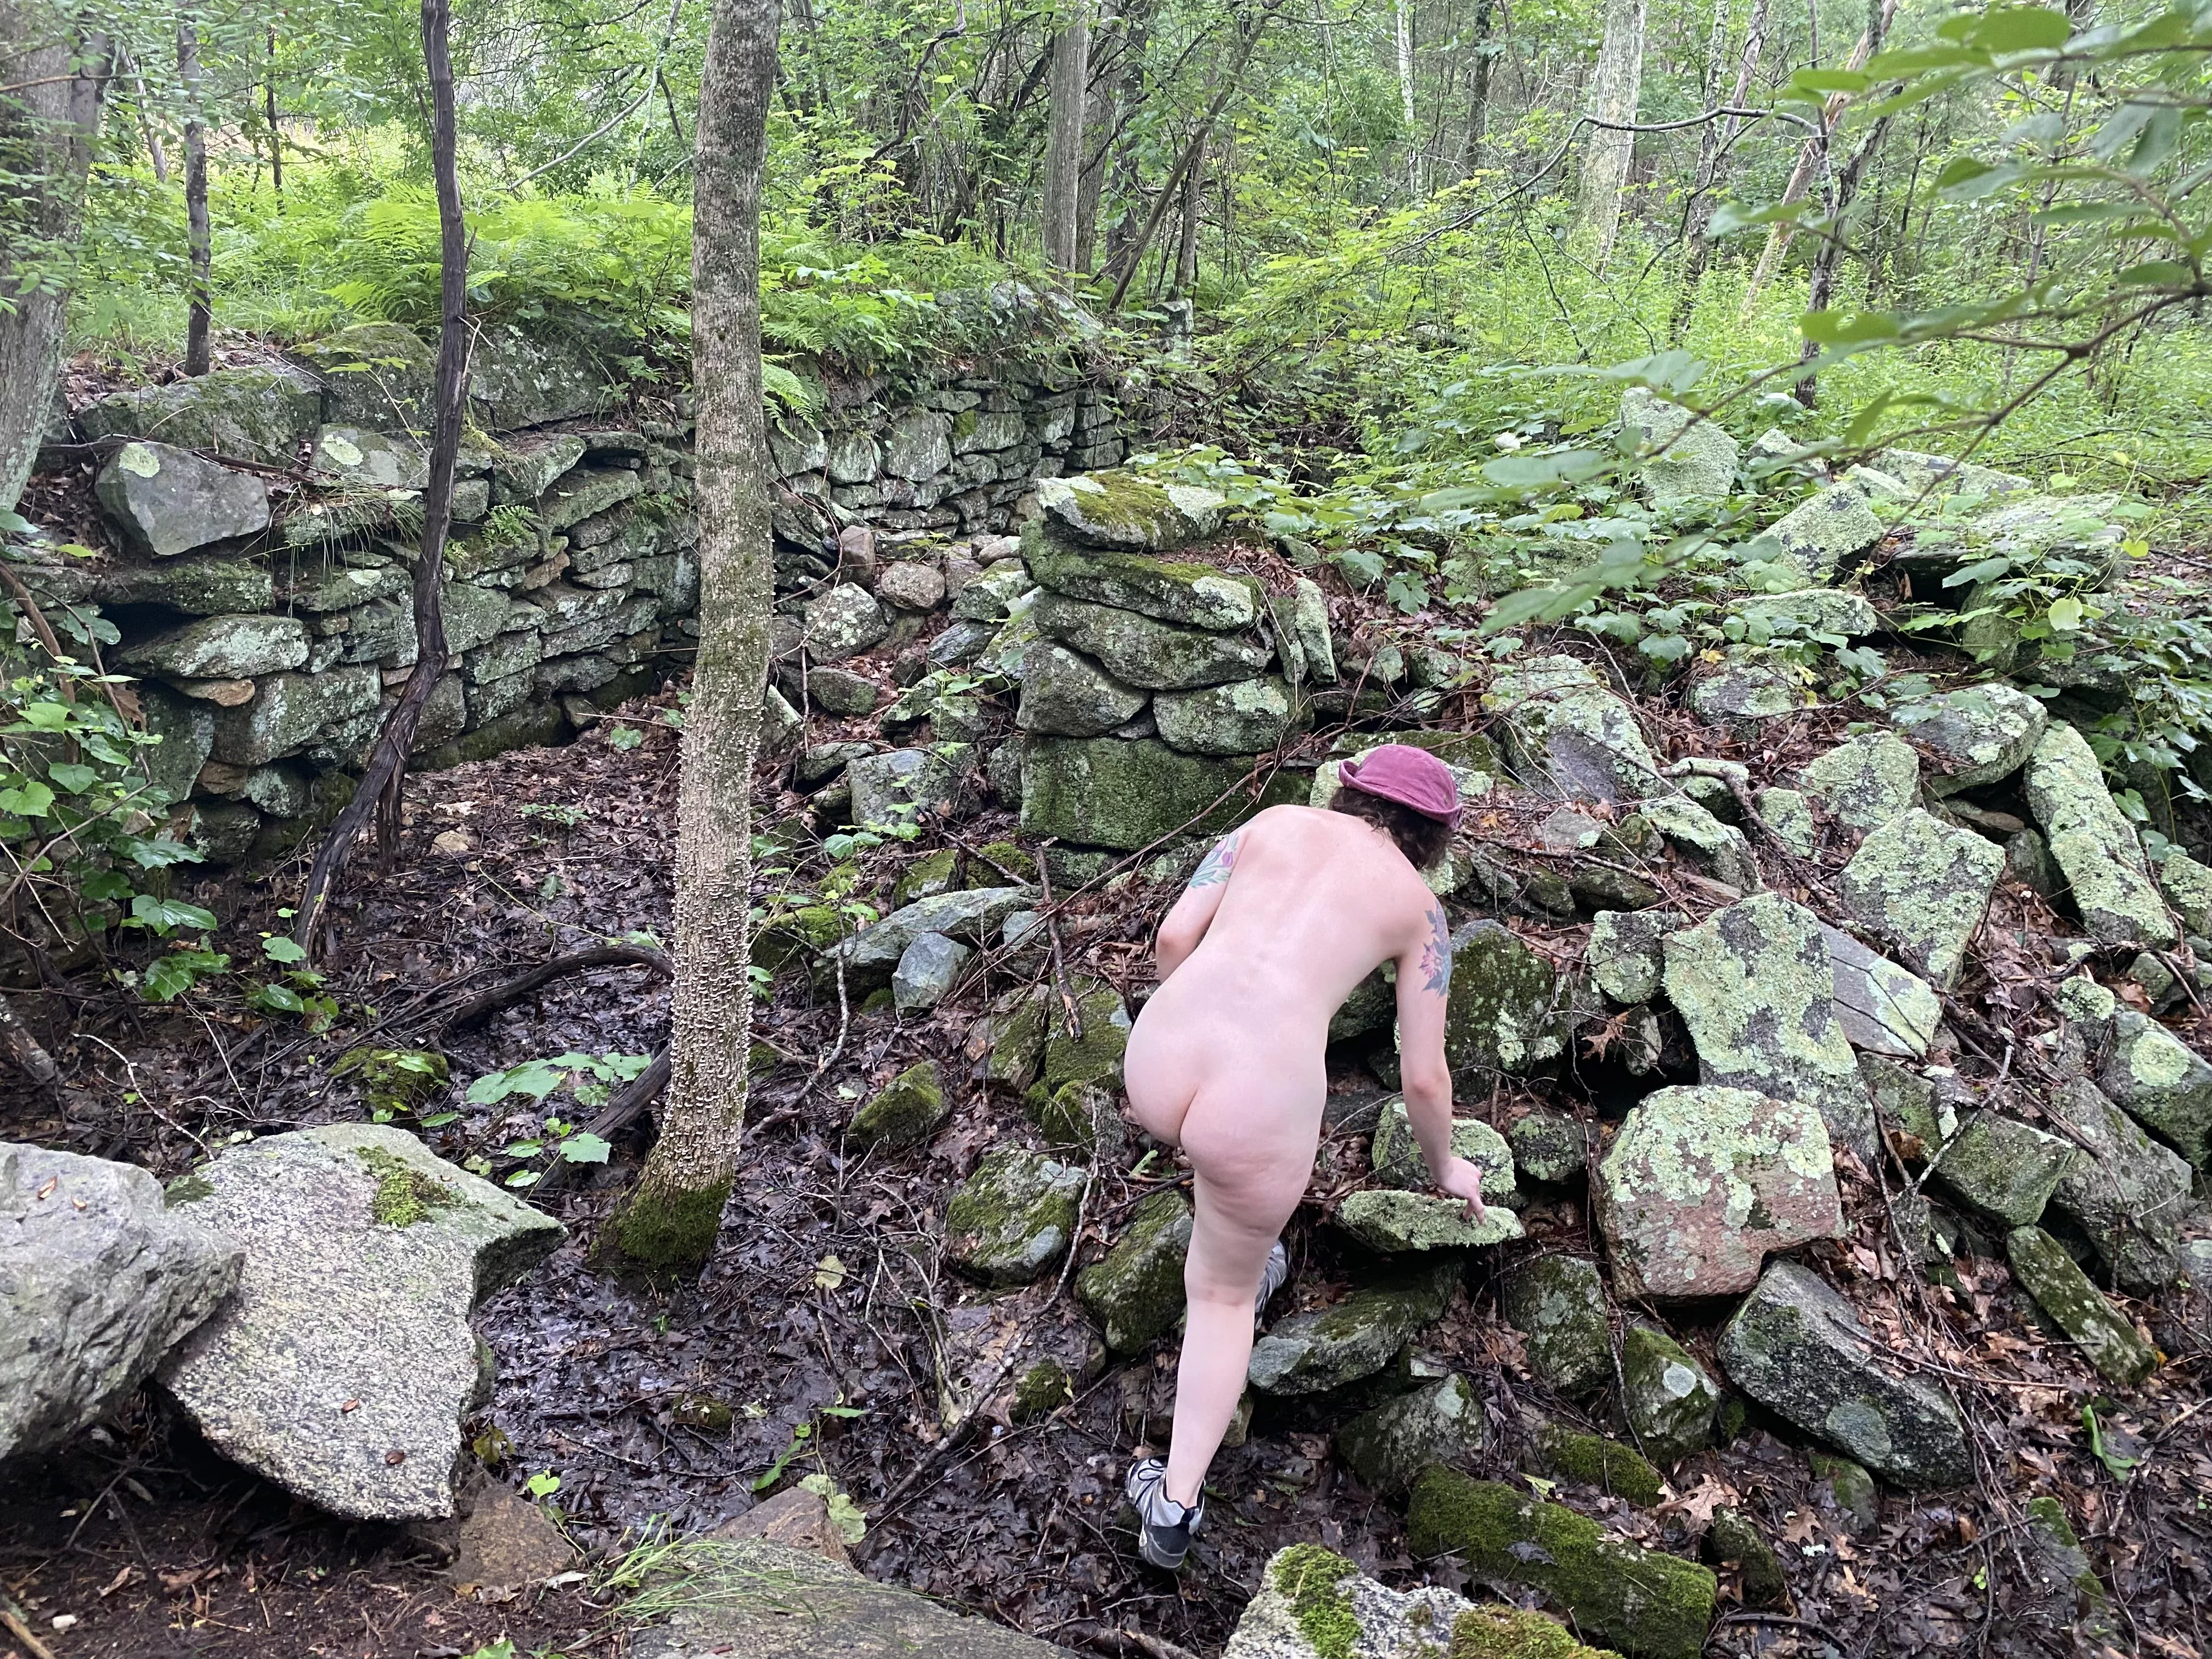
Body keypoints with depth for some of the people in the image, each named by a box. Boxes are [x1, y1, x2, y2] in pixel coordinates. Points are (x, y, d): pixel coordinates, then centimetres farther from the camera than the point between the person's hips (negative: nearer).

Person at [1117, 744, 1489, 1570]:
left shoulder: (1274, 821, 18)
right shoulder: (1418, 907, 14)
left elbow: (1172, 938, 10)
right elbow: (1423, 1076, 17)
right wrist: (1446, 1167, 36)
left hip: (1156, 1067, 3)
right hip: (1259, 1113, -2)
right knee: (1226, 1293, 25)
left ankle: (1243, 1265, 50)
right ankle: (1175, 1504, 23)